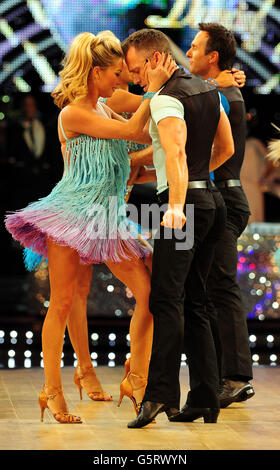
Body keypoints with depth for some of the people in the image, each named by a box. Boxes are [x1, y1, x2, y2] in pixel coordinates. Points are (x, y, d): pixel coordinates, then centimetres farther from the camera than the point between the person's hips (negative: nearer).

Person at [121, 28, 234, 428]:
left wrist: (176, 204, -39)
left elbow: (176, 152, -28)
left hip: (184, 204, -9)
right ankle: (206, 400, 8)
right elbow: (227, 148, 25)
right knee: (194, 302, 10)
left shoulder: (166, 99, -12)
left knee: (167, 299, -16)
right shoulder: (209, 91, 16)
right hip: (212, 199, 9)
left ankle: (161, 395, -26)